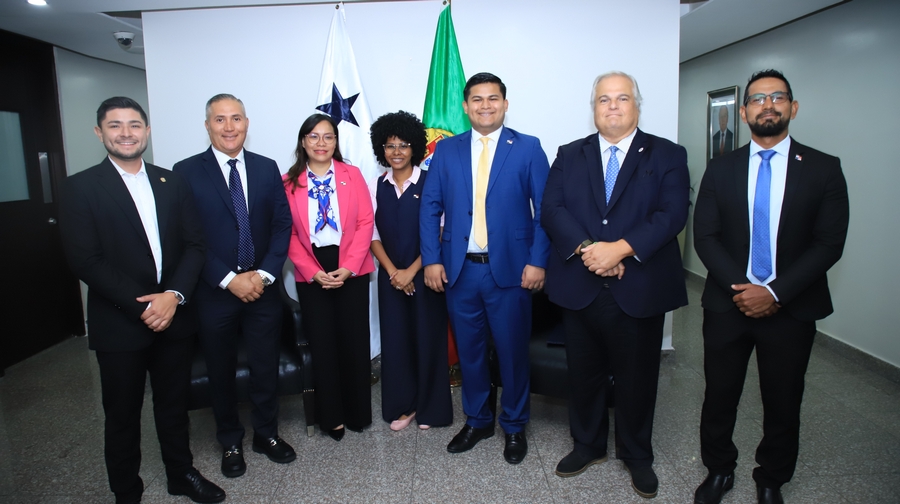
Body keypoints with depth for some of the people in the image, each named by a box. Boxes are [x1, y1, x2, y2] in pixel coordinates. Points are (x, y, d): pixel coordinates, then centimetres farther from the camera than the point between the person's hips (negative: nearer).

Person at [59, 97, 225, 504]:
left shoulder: (172, 182, 7)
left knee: (174, 405, 16)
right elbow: (85, 260, -11)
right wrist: (141, 306, -16)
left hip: (174, 316, 3)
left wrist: (174, 295, -13)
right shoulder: (80, 188, -3)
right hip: (119, 324, -3)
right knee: (122, 414, 12)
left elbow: (194, 244, 1)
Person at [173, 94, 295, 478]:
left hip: (262, 288, 2)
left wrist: (265, 273, -10)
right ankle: (231, 442, 33)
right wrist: (229, 279, -15)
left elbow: (282, 225, 2)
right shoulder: (186, 172, -5)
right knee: (221, 373, 14)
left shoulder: (267, 168, 4)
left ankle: (266, 434, 33)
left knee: (266, 367, 12)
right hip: (214, 292, -2)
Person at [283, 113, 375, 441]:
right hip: (311, 275, 0)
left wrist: (347, 267, -12)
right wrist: (314, 272, -11)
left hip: (351, 271, 0)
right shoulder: (289, 182, 2)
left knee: (354, 340, 6)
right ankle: (331, 416, 24)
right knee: (322, 343, 7)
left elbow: (366, 222, -3)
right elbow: (288, 233, -1)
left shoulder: (352, 175, 2)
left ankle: (358, 413, 24)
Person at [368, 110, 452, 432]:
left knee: (428, 338, 4)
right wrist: (392, 271, -8)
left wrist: (412, 270, -12)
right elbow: (372, 235, 4)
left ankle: (429, 408, 22)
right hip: (391, 276, 3)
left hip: (424, 274, -3)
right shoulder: (375, 187, 5)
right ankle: (402, 406, 23)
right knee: (395, 339, 7)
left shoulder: (430, 183, -5)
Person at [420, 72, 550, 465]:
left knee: (512, 351, 8)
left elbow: (545, 209, -1)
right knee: (469, 349, 13)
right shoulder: (446, 150, 8)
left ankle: (514, 426, 28)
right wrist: (431, 259, -3)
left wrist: (537, 261, -9)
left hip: (510, 269, -2)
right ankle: (477, 421, 33)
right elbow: (430, 208, 5)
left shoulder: (528, 148, 2)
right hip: (460, 269, 2)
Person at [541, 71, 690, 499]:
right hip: (578, 288, 2)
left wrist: (619, 249, -21)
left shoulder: (668, 156, 3)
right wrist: (586, 249, -18)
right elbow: (551, 210, -3)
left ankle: (636, 454, 34)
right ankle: (588, 445, 36)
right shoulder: (569, 155, 9)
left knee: (637, 377, 12)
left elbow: (672, 214, -10)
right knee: (584, 374, 15)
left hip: (639, 290, -1)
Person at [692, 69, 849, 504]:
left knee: (782, 404, 13)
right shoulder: (720, 170, 3)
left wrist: (775, 292, -16)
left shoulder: (824, 169, -1)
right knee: (719, 398, 11)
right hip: (727, 304, 1)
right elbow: (705, 237, -2)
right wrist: (741, 287, -15)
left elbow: (829, 244, -7)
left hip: (791, 309, -1)